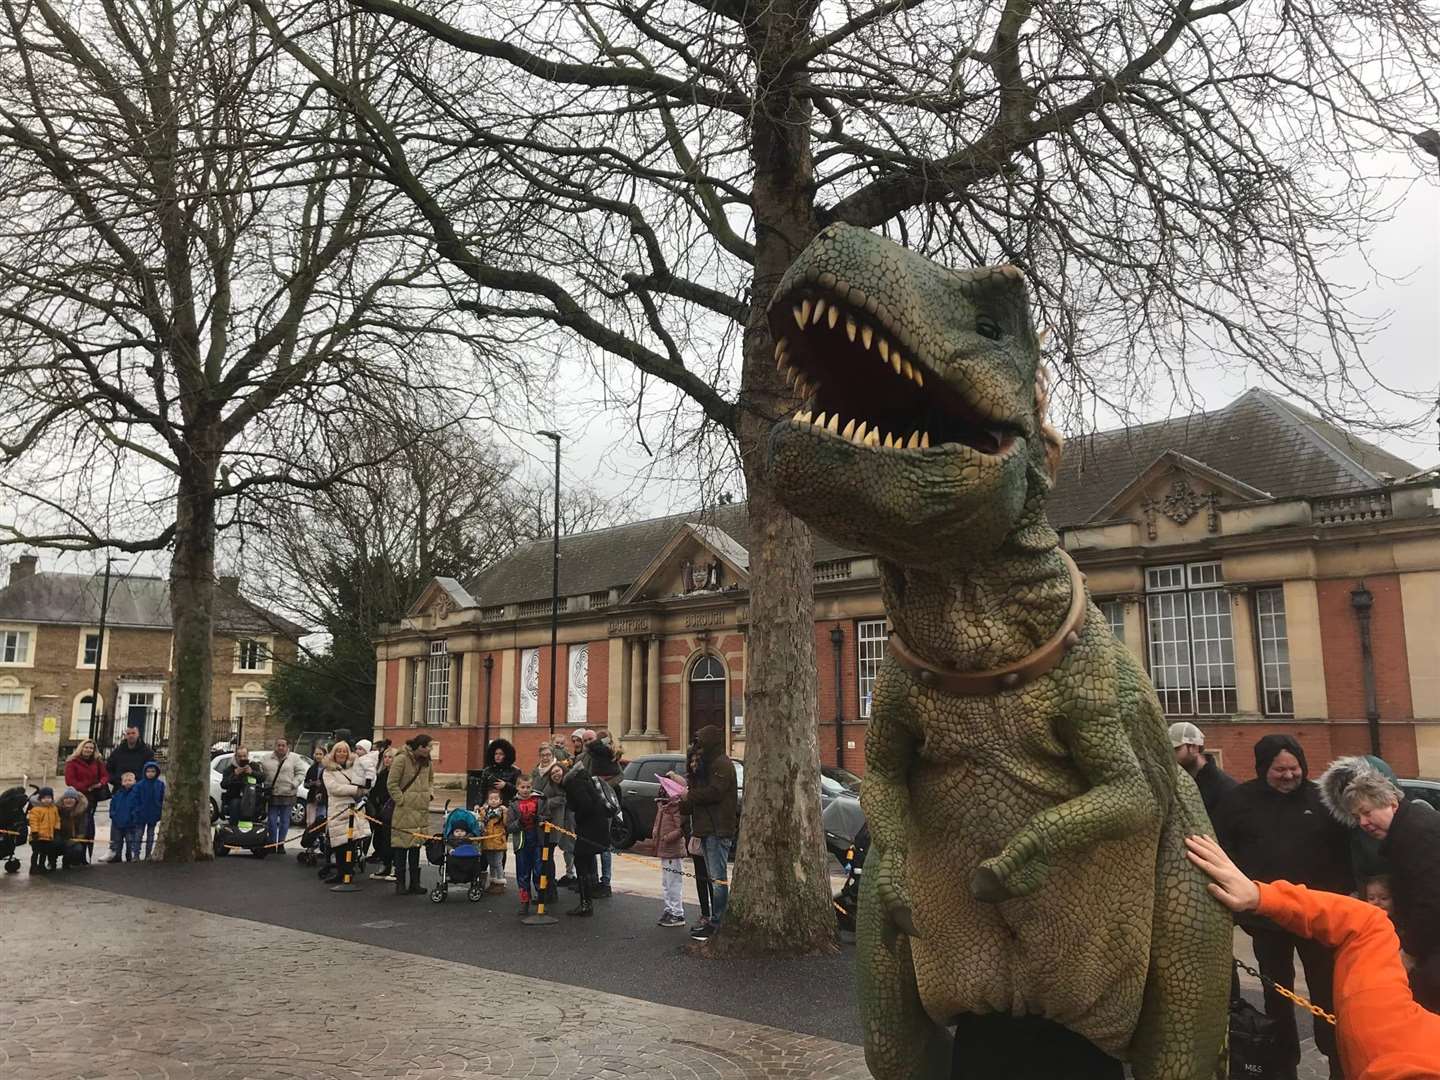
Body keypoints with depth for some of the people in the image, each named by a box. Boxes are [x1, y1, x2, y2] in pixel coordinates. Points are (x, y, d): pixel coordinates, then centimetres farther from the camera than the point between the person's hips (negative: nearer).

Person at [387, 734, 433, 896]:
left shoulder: (426, 761, 10)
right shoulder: (401, 759, -11)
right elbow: (391, 784, -12)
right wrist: (401, 800, -13)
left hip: (422, 810, 7)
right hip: (404, 811, -7)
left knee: (416, 846, 11)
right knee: (402, 846, -1)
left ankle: (414, 883, 17)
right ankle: (400, 883, 7)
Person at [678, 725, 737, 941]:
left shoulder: (722, 764, -11)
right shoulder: (710, 764, 22)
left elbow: (714, 792, -22)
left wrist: (689, 797, -10)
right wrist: (683, 802, 8)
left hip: (718, 830, -11)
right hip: (709, 829, 11)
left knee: (718, 878, -9)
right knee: (713, 877, 14)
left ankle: (717, 925, -8)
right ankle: (714, 920, 20)